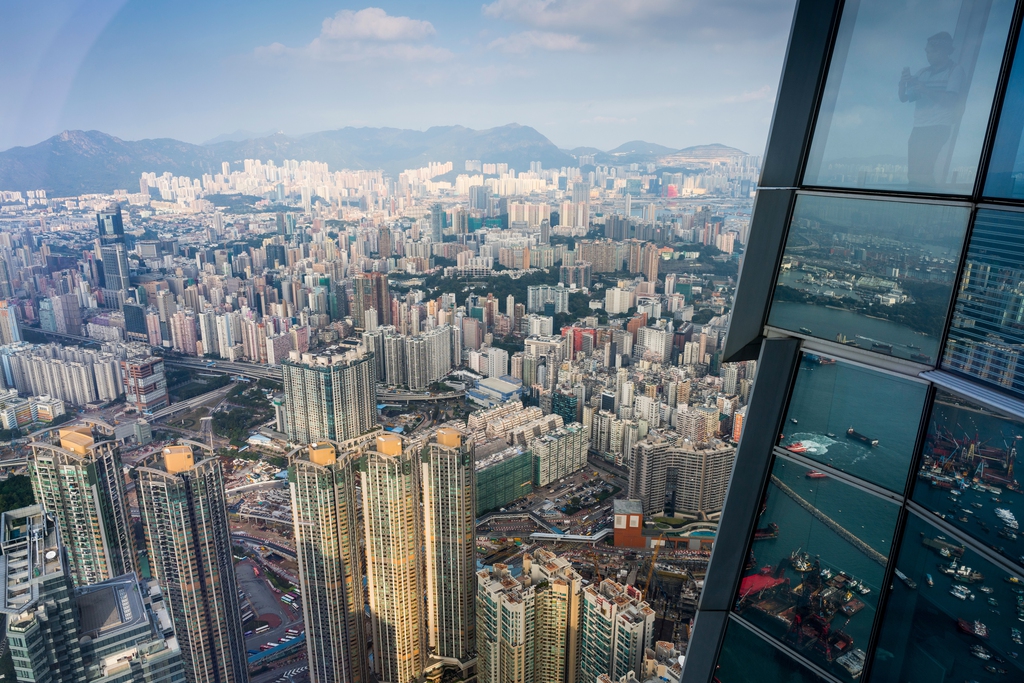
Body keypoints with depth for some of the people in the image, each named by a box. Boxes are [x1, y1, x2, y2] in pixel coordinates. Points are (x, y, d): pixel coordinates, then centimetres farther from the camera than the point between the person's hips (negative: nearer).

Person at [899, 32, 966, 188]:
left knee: (923, 171, -18)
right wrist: (902, 83, -7)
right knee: (913, 171, -2)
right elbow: (904, 98, 13)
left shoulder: (955, 70, 4)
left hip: (939, 128, -6)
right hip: (919, 128, 6)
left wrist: (924, 89, -19)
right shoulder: (923, 73, 19)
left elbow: (950, 99, -10)